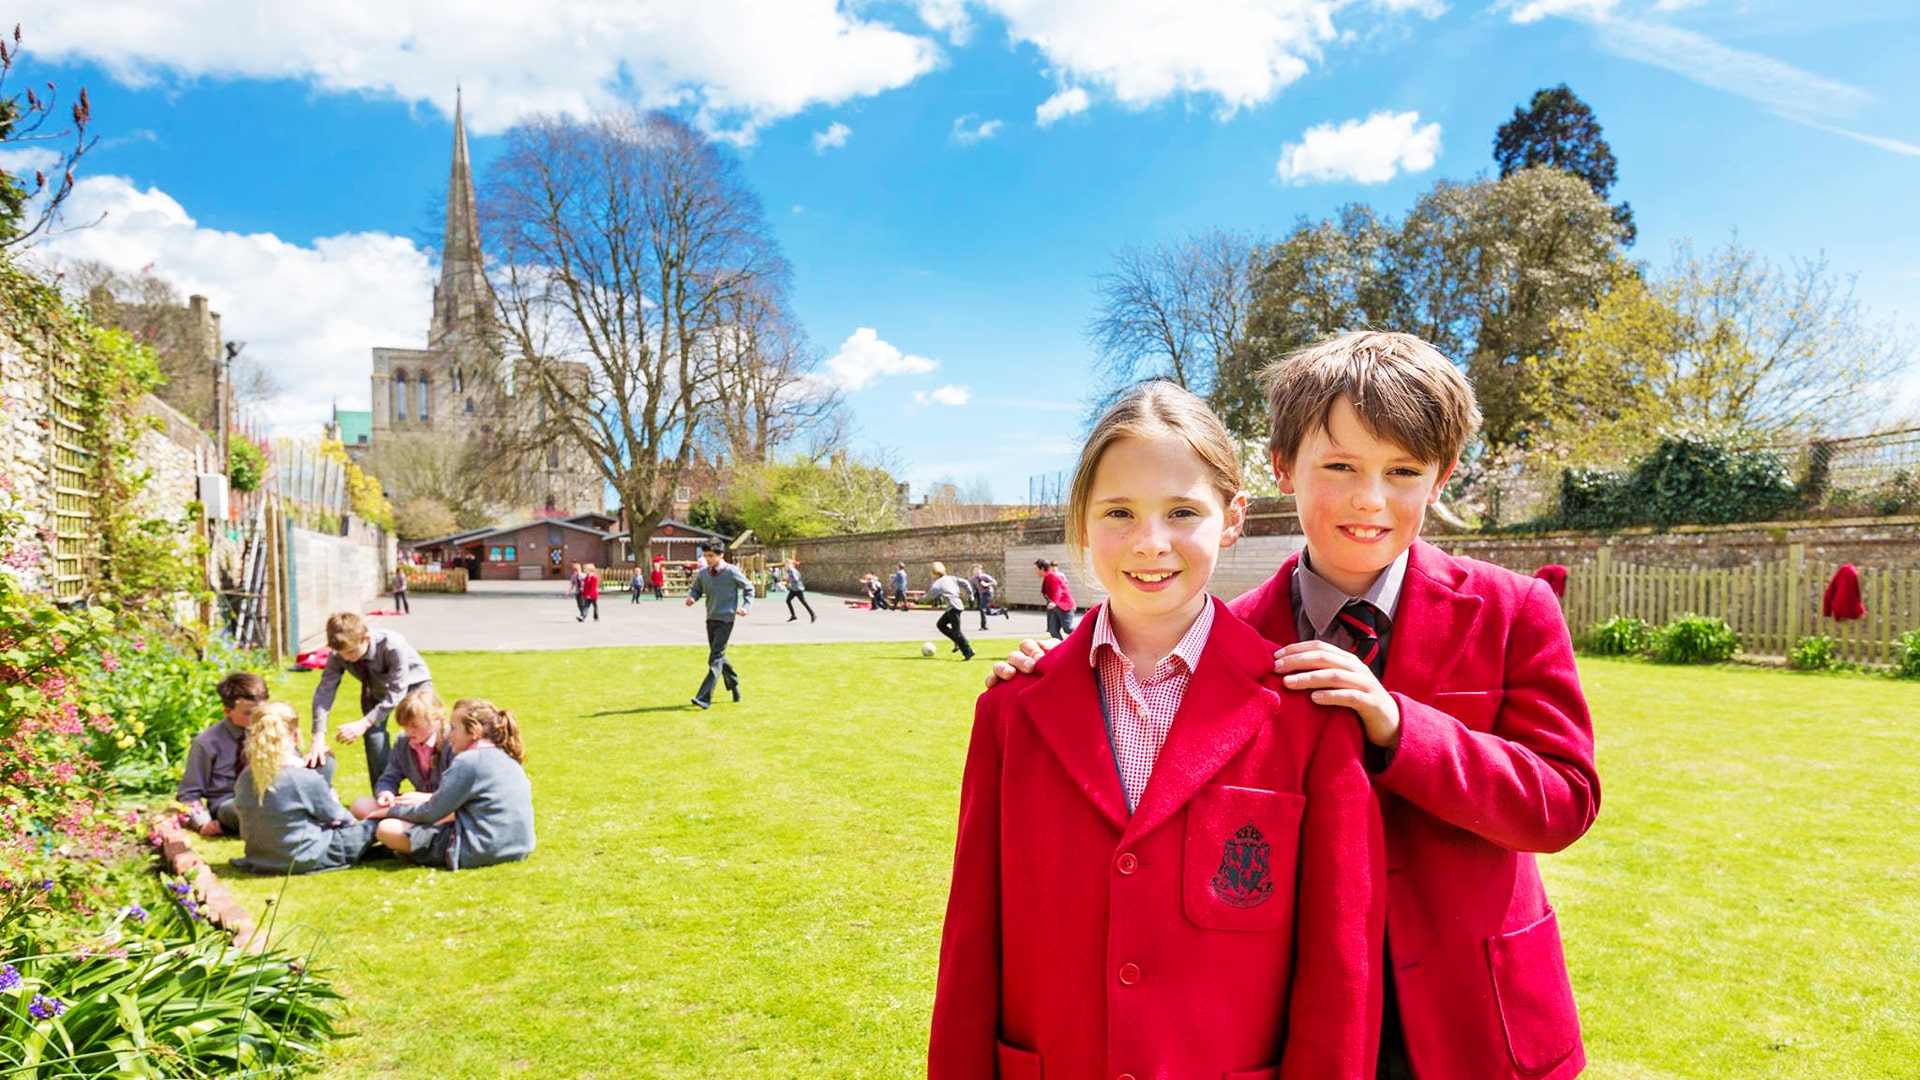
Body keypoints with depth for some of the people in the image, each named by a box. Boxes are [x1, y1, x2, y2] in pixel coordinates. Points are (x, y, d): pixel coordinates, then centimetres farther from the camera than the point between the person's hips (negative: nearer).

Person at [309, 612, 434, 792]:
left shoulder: (393, 645, -40)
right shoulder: (338, 654, -28)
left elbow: (397, 691, -37)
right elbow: (325, 690, -31)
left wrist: (365, 723, -42)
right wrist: (318, 737, -40)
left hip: (412, 683, -4)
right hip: (377, 688, 4)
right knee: (373, 734, -14)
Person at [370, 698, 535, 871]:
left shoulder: (468, 761, -13)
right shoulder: (509, 759, 12)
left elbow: (431, 814, -7)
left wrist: (392, 811, 9)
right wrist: (430, 798, 23)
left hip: (479, 852, -9)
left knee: (387, 829, -6)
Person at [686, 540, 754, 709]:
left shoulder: (732, 572, -11)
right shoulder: (703, 573, 2)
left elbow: (749, 588, 2)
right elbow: (696, 589, 14)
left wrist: (745, 606, -9)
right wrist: (691, 597, -9)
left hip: (725, 620, -6)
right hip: (711, 619, 6)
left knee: (715, 659, -11)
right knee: (719, 657, 16)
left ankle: (704, 698, -15)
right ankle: (734, 685, 37)